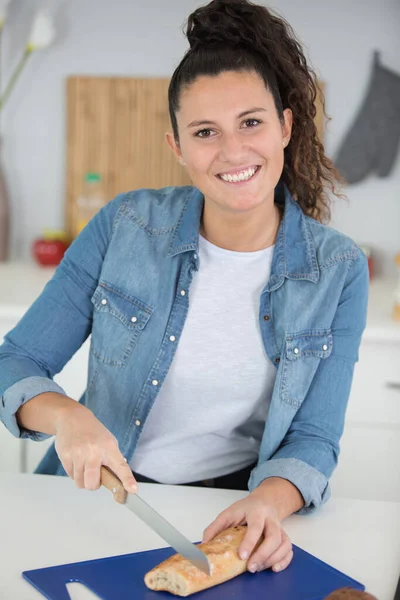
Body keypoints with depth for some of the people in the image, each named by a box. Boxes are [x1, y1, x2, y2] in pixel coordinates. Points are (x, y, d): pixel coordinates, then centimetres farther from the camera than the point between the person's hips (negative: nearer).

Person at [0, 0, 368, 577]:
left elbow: (313, 439, -4)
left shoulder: (339, 271, -6)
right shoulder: (125, 226, -7)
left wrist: (270, 502, -26)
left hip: (235, 508, 1)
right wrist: (66, 415, -25)